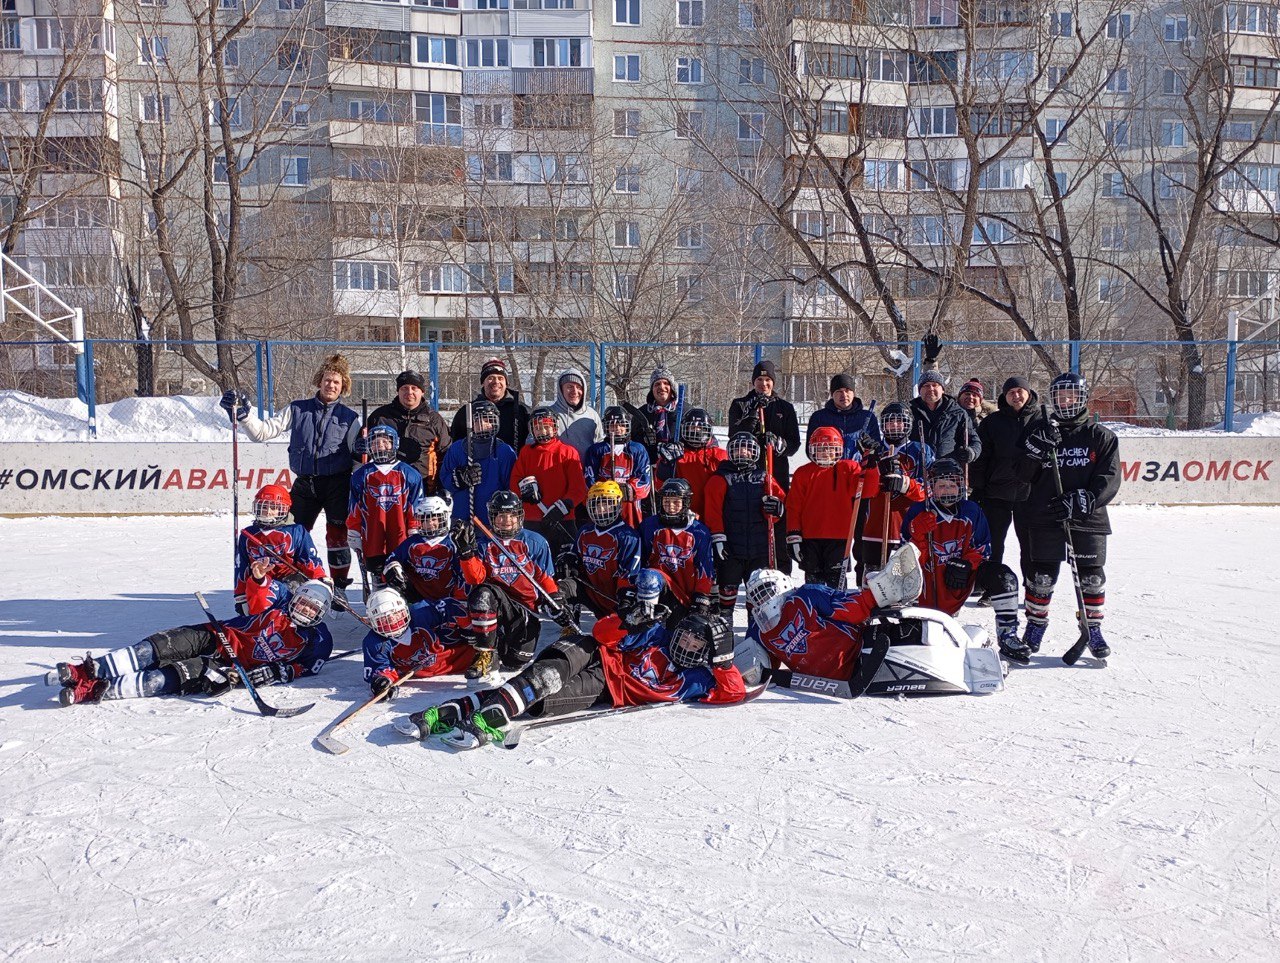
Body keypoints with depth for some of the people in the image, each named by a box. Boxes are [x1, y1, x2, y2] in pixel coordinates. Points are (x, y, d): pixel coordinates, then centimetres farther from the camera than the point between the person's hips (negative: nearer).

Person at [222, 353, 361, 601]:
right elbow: (263, 431, 4)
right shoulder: (297, 410, 8)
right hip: (304, 483, 2)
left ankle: (339, 587, 8)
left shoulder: (349, 418, 5)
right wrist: (242, 414, -8)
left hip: (337, 484, -2)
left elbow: (358, 457, 5)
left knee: (337, 535, -4)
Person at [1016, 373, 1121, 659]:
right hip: (1044, 518, 0)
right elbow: (1024, 474, 1)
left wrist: (1081, 501, -19)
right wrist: (1036, 448, -16)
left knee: (1092, 578, 4)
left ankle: (1093, 630, 21)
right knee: (1041, 576, 1)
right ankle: (1035, 627, 17)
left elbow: (1109, 480, -4)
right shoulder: (1040, 430, 7)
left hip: (1088, 520, 0)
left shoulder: (1101, 436, 4)